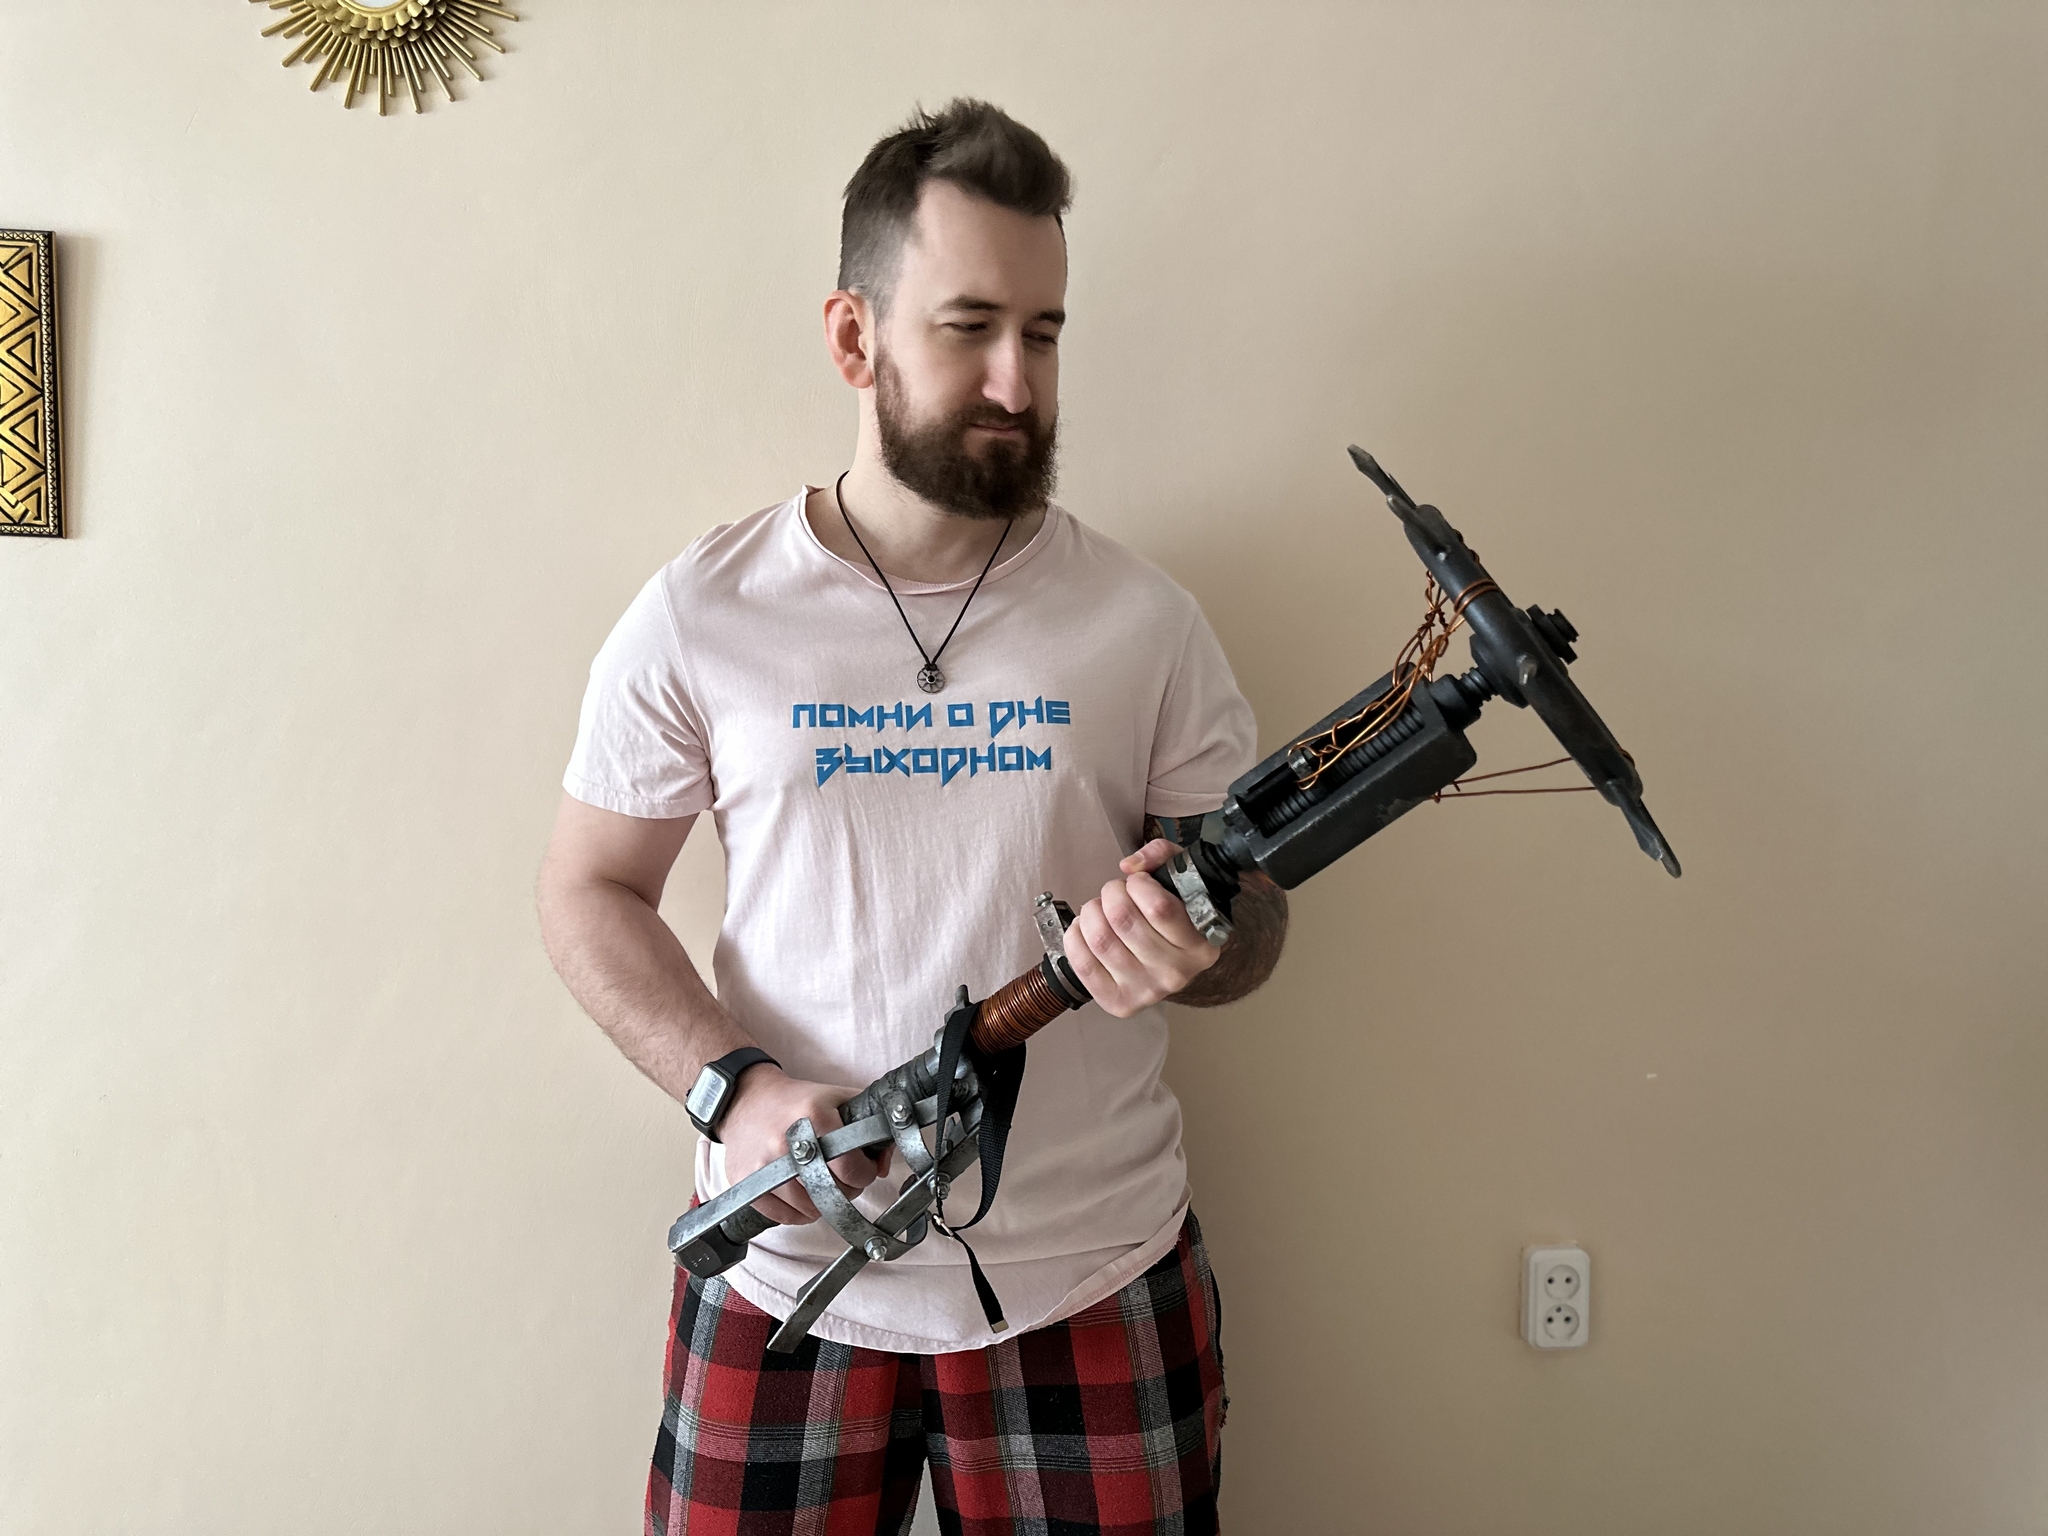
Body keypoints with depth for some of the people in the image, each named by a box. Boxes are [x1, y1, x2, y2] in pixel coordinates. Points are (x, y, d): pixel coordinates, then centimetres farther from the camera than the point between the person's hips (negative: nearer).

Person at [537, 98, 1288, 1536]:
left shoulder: (1147, 623, -2)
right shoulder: (699, 617, -4)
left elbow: (1254, 919, 3)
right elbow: (592, 895, 2)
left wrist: (1196, 946, -20)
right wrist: (732, 1085, -13)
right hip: (789, 1274, 0)